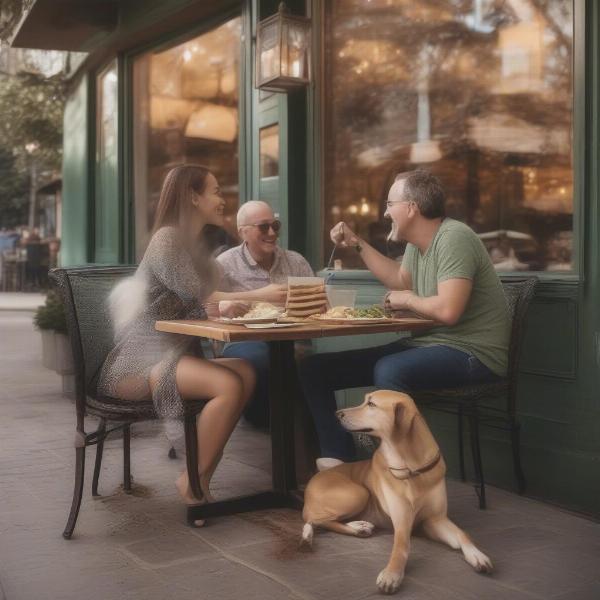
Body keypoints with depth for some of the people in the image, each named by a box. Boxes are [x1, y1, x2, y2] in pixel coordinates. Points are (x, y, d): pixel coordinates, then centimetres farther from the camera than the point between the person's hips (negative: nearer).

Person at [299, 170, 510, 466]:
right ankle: (338, 458, -4)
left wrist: (408, 300, -10)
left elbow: (448, 311, -29)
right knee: (316, 368, 1)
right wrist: (357, 244, 22)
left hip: (470, 352, -9)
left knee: (389, 371, -40)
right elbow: (400, 281, 28)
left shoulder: (453, 238, -19)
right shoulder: (417, 243, 9)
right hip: (427, 343, 9)